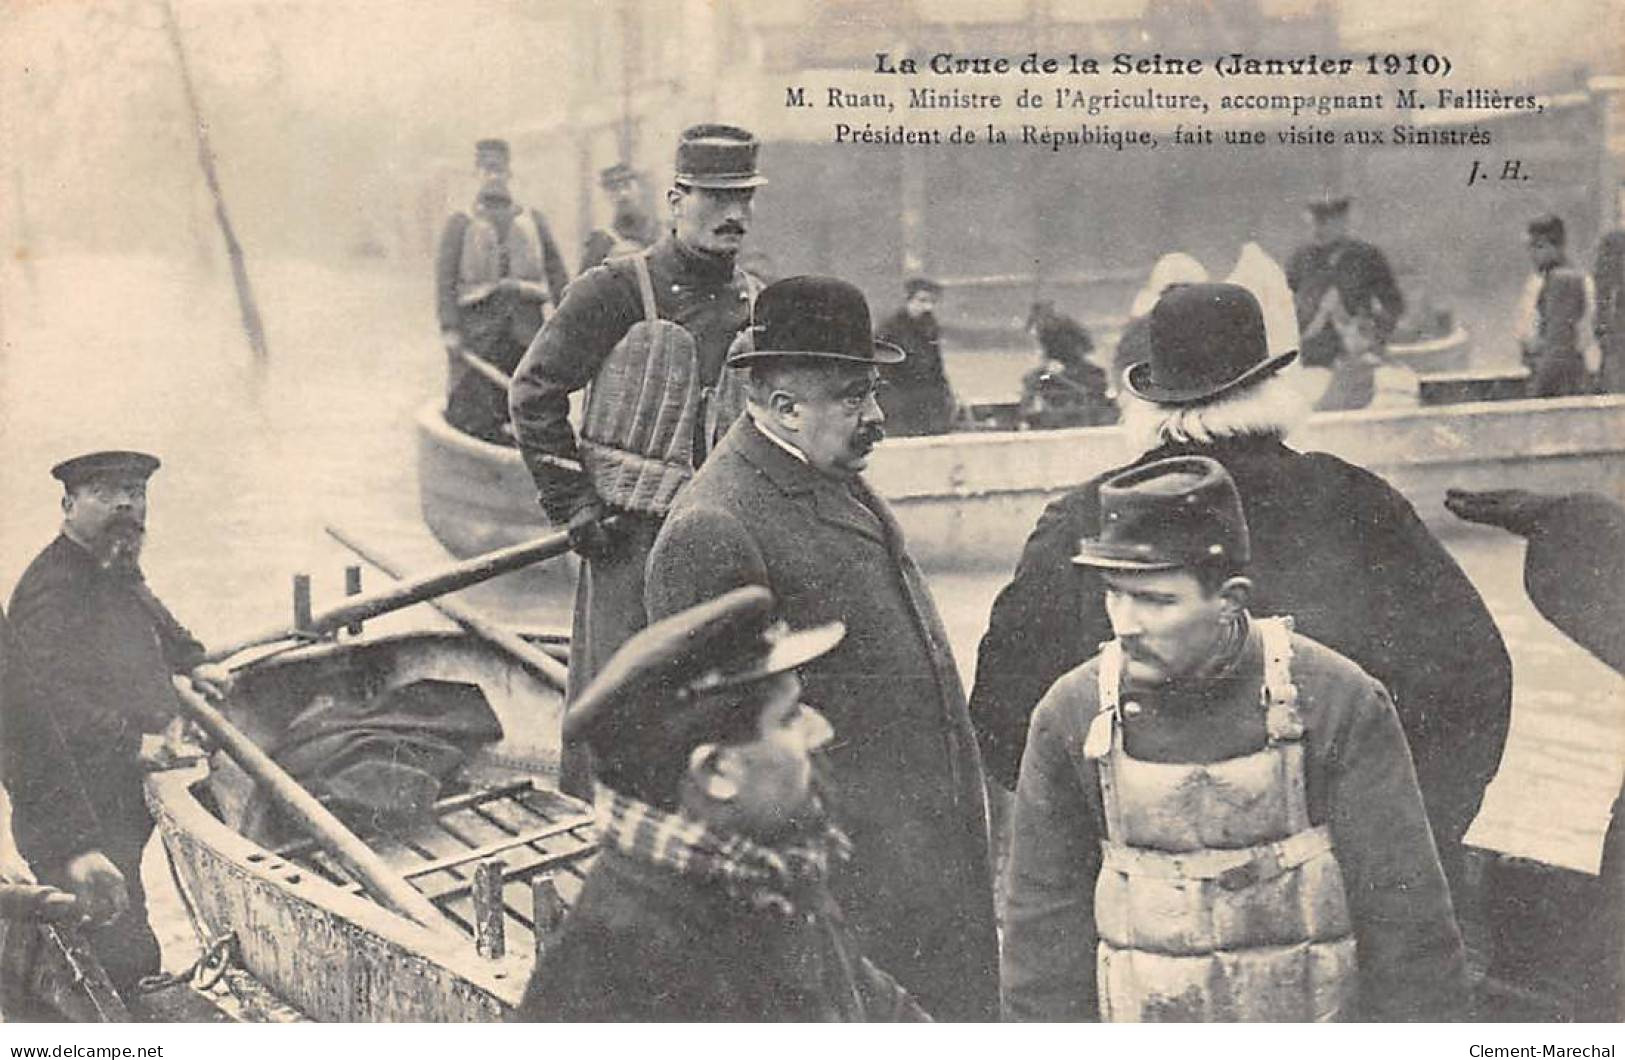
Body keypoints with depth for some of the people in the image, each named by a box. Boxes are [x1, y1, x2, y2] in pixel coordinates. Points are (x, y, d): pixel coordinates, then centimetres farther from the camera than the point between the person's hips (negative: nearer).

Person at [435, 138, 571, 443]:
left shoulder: (533, 220, 16)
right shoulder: (460, 223, 9)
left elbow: (556, 274, 12)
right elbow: (445, 278, 1)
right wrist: (449, 328, -11)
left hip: (527, 325, 2)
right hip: (478, 324, -2)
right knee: (473, 412, -6)